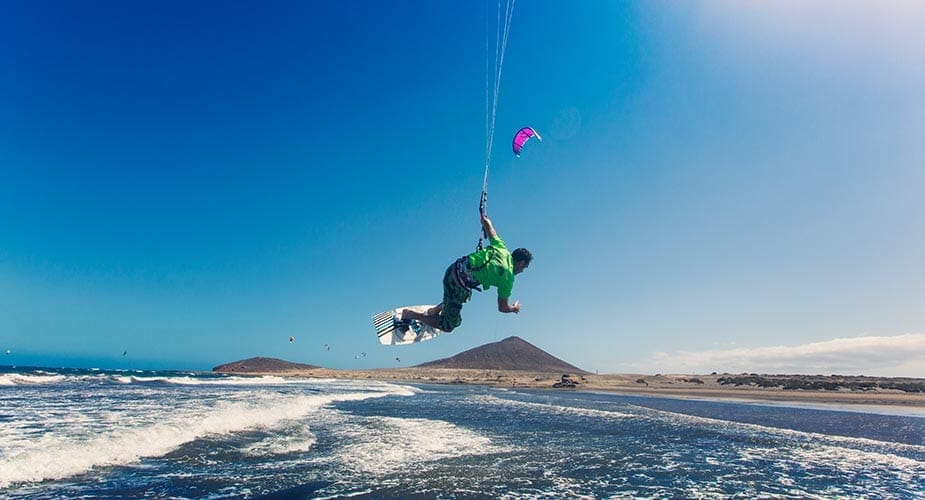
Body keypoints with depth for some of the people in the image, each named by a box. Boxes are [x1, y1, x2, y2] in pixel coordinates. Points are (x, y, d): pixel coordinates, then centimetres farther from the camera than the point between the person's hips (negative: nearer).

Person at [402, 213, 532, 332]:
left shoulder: (501, 248, 5)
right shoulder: (508, 279, -9)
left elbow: (486, 221, 13)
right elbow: (502, 307, 0)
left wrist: (485, 219, 37)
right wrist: (514, 308, 21)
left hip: (455, 267, 8)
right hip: (458, 285, -8)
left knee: (465, 295, 40)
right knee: (447, 326, 10)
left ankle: (434, 310, 36)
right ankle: (409, 315, 6)